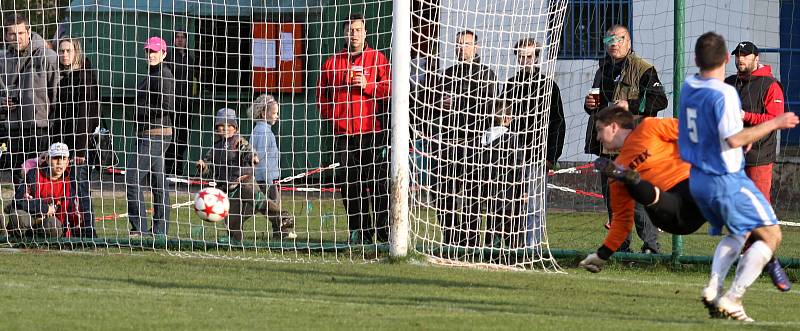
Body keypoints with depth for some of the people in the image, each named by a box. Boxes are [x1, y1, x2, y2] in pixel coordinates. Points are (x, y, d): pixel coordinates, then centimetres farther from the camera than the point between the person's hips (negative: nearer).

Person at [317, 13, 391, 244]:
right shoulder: (333, 62, 14)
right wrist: (330, 114, 8)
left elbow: (390, 90, -1)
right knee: (348, 184, 2)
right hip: (342, 133, 3)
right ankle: (359, 232, 7)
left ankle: (385, 231, -5)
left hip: (371, 132, -3)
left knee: (378, 182, -8)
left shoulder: (378, 59, 6)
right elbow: (322, 93, 20)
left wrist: (368, 85, -13)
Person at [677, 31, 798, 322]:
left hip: (697, 178, 8)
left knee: (736, 234, 26)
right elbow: (734, 139, -27)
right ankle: (732, 298, -9)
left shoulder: (688, 88, 3)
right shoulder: (724, 93, -21)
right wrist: (774, 124, -19)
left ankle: (714, 286, 5)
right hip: (727, 180, -8)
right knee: (770, 235, 0)